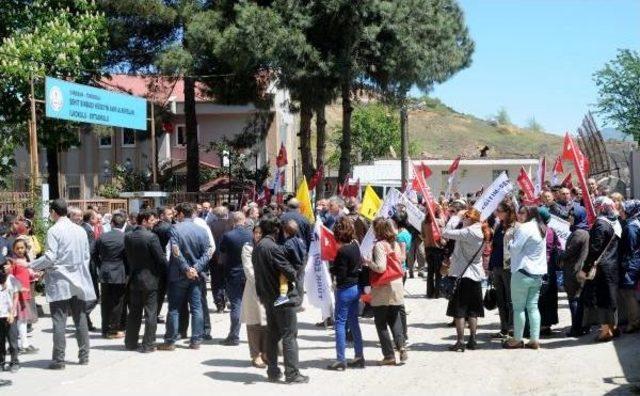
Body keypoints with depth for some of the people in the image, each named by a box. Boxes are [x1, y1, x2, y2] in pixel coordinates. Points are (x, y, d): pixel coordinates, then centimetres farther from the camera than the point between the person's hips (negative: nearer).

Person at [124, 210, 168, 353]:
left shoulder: (128, 237, 1)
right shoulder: (151, 237, -17)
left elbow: (127, 255, 8)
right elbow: (161, 258, -14)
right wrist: (168, 271, 1)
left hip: (134, 278, 6)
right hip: (150, 278, -6)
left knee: (134, 313, 15)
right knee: (151, 313, 2)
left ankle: (130, 342, 20)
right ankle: (148, 345, 3)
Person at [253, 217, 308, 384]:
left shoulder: (257, 247, 6)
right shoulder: (273, 247, -21)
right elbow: (289, 272, -20)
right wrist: (293, 273, 0)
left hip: (267, 296, 8)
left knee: (272, 334, 14)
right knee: (289, 335, -2)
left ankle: (273, 371, 18)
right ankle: (292, 373, 0)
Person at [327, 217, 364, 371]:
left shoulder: (342, 251, -22)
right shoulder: (355, 245, 2)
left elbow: (340, 274, -21)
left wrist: (332, 268, -3)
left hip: (345, 289, -8)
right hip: (356, 287, 8)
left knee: (340, 323, 0)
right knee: (353, 321, 16)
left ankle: (340, 360, 2)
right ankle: (359, 356, 20)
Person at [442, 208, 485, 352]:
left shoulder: (468, 232, -20)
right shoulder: (480, 233, 6)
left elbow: (446, 233, -21)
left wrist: (456, 217, -11)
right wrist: (458, 218, 8)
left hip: (463, 275, -8)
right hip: (476, 275, 8)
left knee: (458, 310, 0)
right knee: (472, 310, 13)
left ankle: (460, 342, -1)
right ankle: (472, 340, 15)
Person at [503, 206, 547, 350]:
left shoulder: (524, 228, -15)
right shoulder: (541, 228, 12)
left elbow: (514, 248, -15)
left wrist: (513, 238, 2)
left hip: (523, 271, -8)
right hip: (537, 273, 8)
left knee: (518, 307, 0)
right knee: (533, 306, 8)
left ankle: (517, 339, 5)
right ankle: (534, 340, 7)